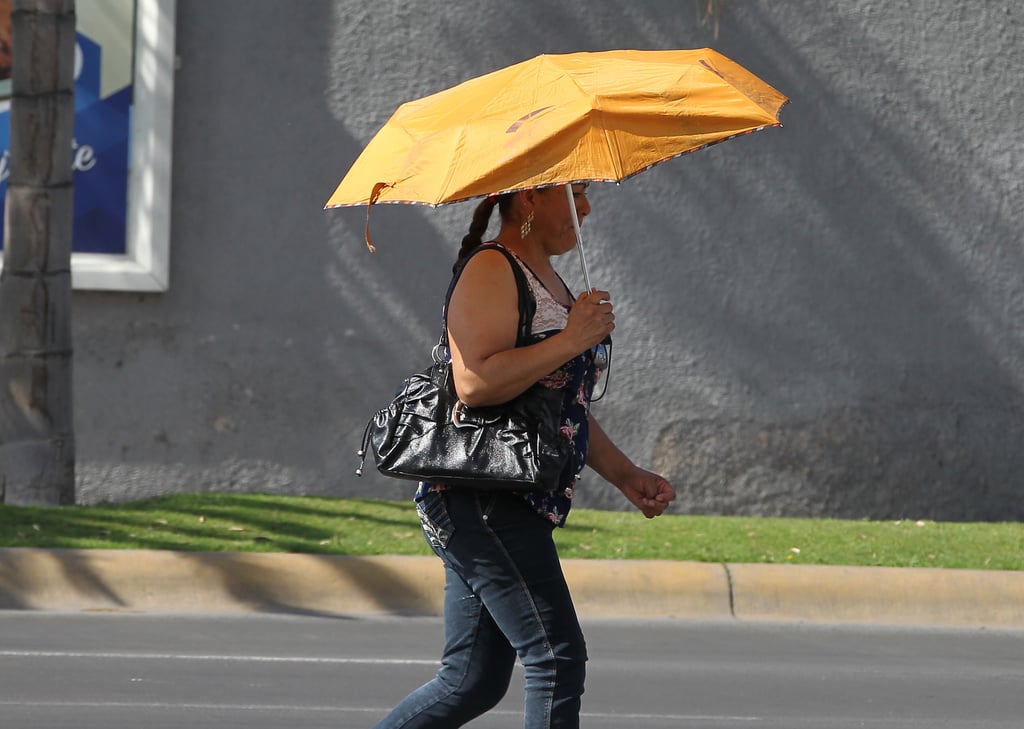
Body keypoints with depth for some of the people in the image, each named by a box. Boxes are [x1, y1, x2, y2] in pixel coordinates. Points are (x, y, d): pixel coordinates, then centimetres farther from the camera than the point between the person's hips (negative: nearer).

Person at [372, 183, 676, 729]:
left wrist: (625, 474, 19)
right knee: (558, 658, -11)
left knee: (472, 681, 11)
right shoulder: (491, 272, -11)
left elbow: (567, 407, 28)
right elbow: (475, 383, -24)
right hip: (484, 503, -10)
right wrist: (571, 340, -21)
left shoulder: (548, 280, 21)